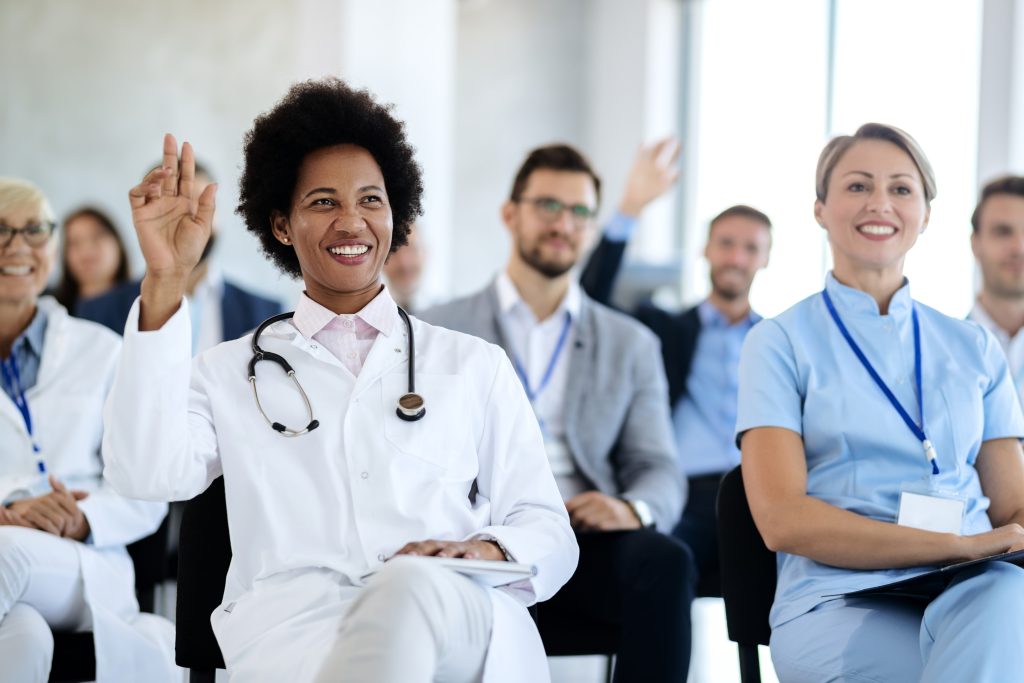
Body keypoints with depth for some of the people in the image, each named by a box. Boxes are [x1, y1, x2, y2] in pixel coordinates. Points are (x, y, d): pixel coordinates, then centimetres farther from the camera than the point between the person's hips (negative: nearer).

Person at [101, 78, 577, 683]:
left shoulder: (475, 366, 25)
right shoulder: (229, 372, 23)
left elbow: (551, 535, 19)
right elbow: (149, 472, 2)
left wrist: (484, 549, -7)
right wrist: (165, 283, -4)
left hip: (462, 621, 2)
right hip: (293, 625, -1)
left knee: (412, 586, -37)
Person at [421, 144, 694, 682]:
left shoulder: (631, 344, 23)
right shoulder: (441, 331, 18)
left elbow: (660, 472, 15)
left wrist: (632, 509, -11)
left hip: (584, 538, 2)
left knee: (665, 562, -32)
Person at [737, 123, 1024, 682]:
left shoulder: (973, 348, 20)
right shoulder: (780, 342, 9)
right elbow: (782, 520, -4)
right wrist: (960, 545, -13)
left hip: (977, 593, 3)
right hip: (840, 604, -3)